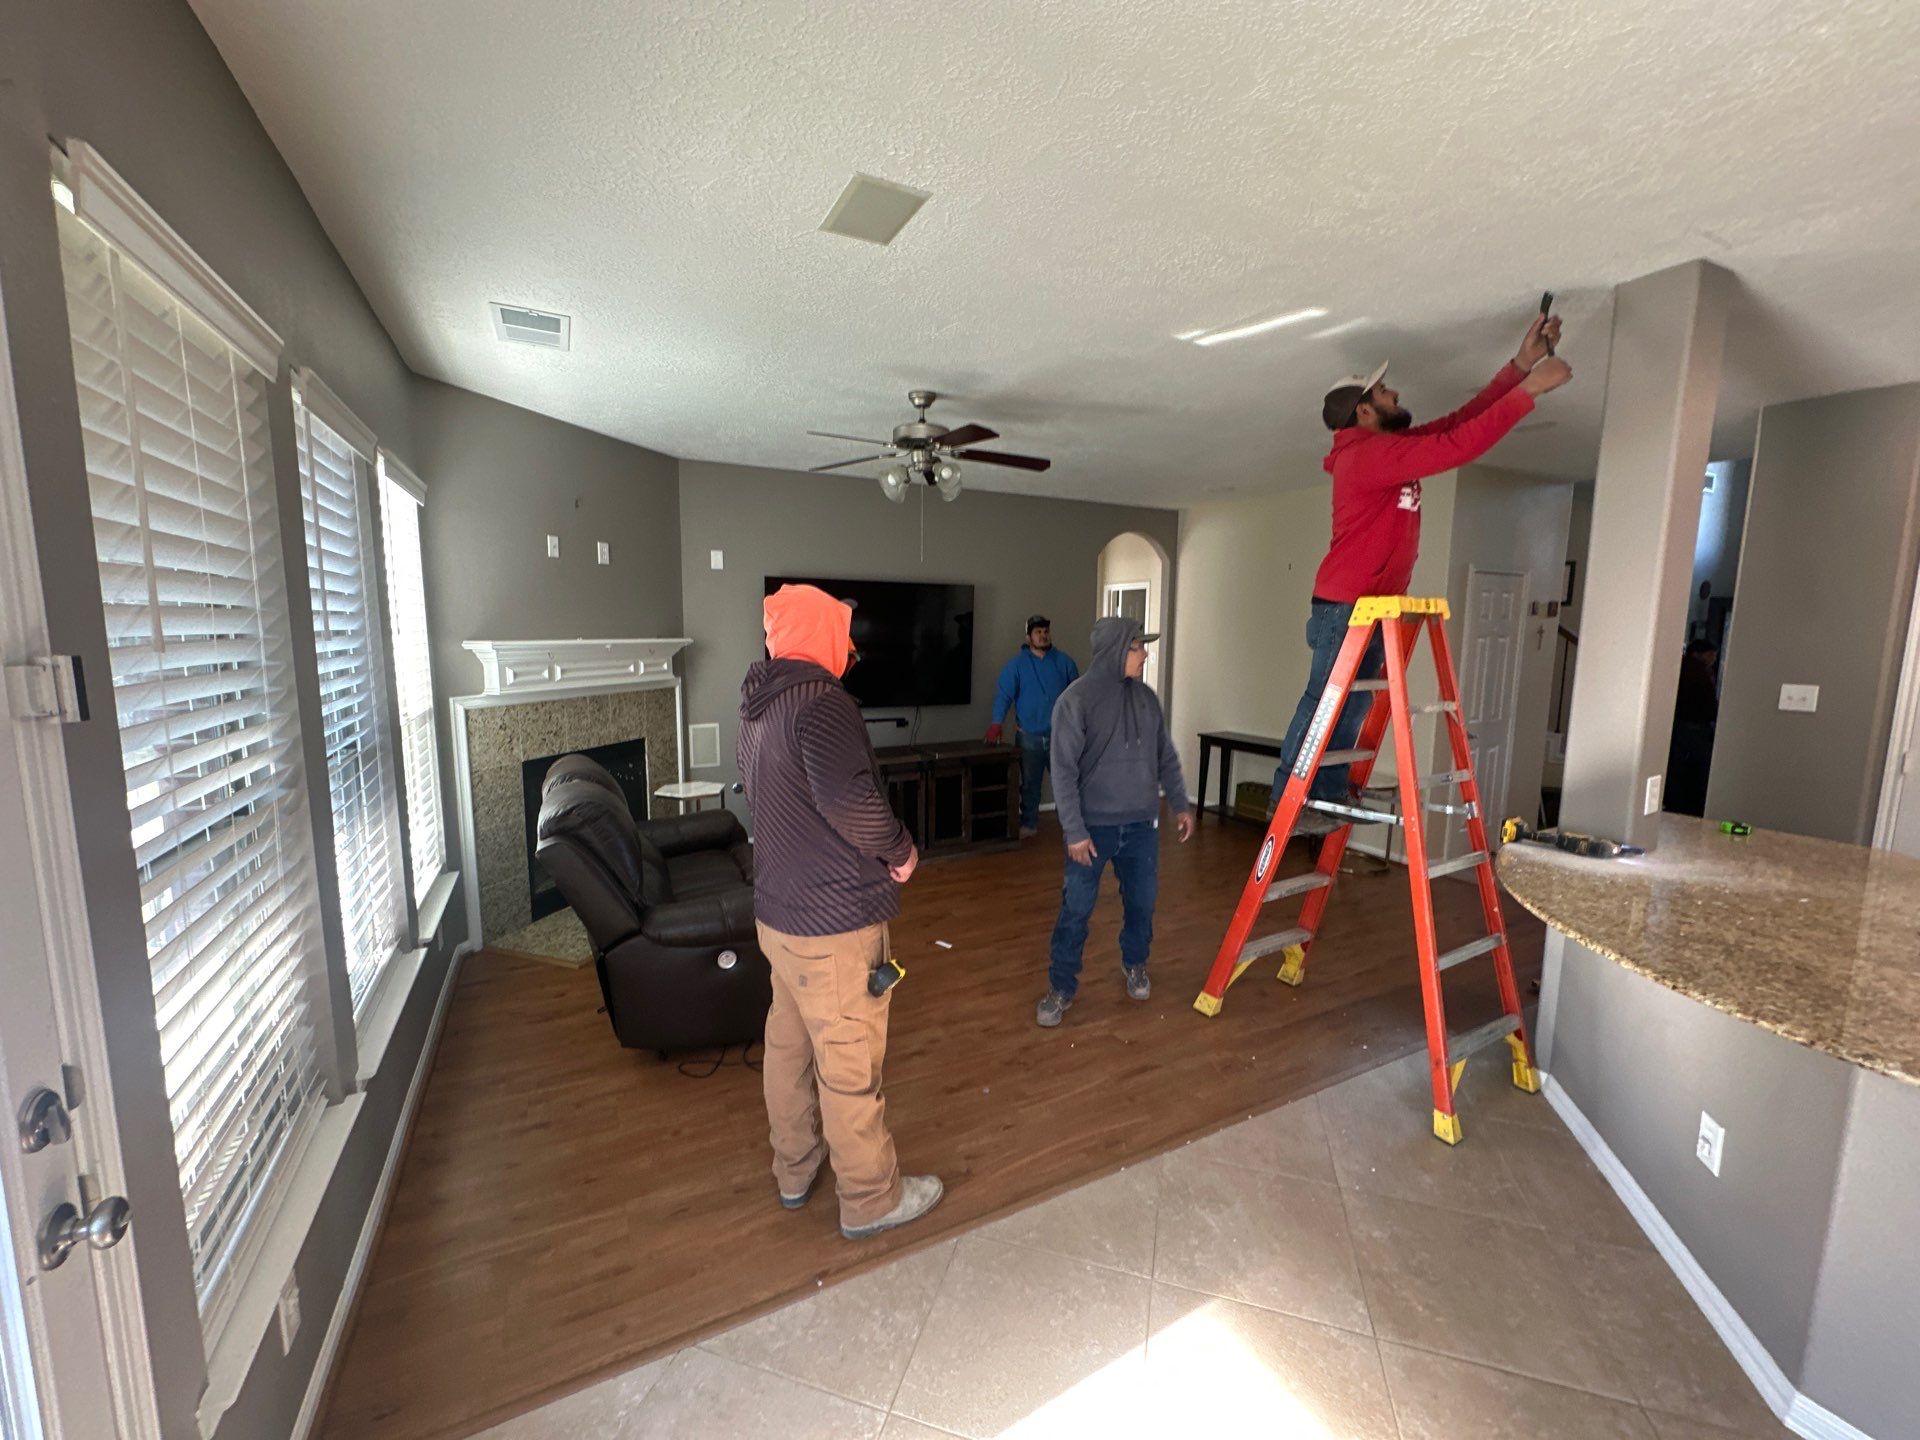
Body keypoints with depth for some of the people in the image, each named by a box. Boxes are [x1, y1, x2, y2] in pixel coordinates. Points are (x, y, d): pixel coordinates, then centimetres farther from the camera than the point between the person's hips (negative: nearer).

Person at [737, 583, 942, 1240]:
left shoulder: (758, 706, 8)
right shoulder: (822, 701, -22)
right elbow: (852, 801, -34)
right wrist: (901, 850, -16)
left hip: (778, 910, 9)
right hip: (836, 922, -9)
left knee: (787, 1044, 23)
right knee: (850, 1063, 7)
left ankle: (794, 1170, 43)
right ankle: (871, 1199, 27)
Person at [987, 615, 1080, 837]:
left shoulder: (1064, 661, 4)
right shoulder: (1016, 665, -1)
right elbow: (1004, 694, -8)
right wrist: (997, 722, -19)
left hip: (1061, 735, 1)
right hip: (1030, 737, -1)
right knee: (1030, 783, 9)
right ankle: (1029, 823, 22)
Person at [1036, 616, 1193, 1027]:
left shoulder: (1145, 698, 5)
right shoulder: (1076, 700, -13)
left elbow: (1166, 757, 14)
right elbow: (1064, 770, -14)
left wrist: (1180, 804, 12)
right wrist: (1074, 831, -16)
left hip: (1141, 824, 5)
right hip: (1093, 825, -5)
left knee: (1142, 902, 15)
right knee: (1076, 909, 1)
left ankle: (1135, 965, 41)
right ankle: (1061, 987, 18)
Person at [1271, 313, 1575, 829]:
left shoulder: (1391, 447, 16)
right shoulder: (1367, 454, -15)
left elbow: (1461, 419, 21)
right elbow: (1460, 443, -20)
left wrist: (1520, 364, 17)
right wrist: (1530, 389, -12)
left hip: (1374, 607, 10)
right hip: (1346, 607, -10)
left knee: (1353, 706, 10)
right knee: (1323, 705, -7)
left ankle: (1331, 794, 16)